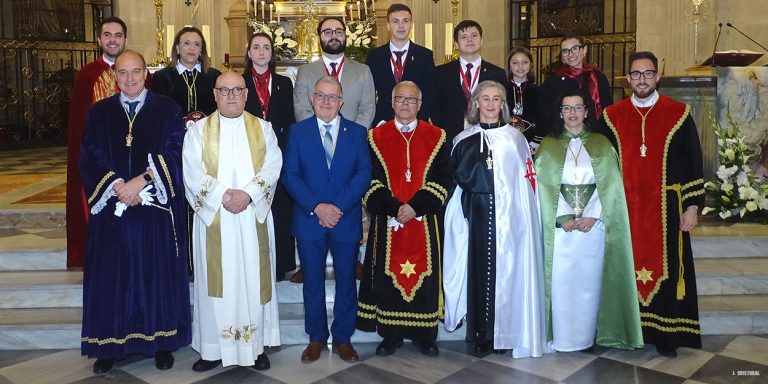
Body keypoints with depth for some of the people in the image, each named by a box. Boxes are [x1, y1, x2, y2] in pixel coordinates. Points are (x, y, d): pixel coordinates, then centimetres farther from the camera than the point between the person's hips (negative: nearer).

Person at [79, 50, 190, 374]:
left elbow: (174, 155, -6)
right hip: (111, 208, 2)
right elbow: (90, 158, 2)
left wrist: (140, 182, -17)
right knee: (111, 276, 5)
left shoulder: (167, 110, 2)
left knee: (159, 274, 5)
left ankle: (161, 342, 17)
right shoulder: (98, 113, 9)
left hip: (157, 209, -1)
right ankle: (110, 345, 17)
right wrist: (116, 185, -14)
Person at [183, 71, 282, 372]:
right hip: (213, 218, 0)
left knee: (253, 280, 6)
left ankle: (256, 345, 16)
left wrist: (247, 193, -18)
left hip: (253, 218, 1)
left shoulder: (263, 128, 8)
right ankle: (213, 348, 13)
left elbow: (272, 167, -3)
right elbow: (192, 173, -4)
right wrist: (223, 195, -17)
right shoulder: (198, 130, 5)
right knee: (216, 282, 4)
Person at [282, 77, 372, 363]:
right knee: (313, 282, 9)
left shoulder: (357, 132, 4)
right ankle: (317, 338, 23)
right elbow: (290, 175, -4)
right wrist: (316, 207, -16)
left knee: (346, 282, 9)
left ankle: (343, 338, 23)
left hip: (346, 219, 0)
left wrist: (338, 207, -16)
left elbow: (364, 174, -4)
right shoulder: (297, 131, 4)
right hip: (309, 219, 0)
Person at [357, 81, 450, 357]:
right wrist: (394, 208, -15)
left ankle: (425, 334, 17)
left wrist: (415, 207, -14)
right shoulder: (376, 137, 5)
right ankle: (391, 334, 16)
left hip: (425, 221, 0)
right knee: (388, 275, 4)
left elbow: (442, 179, -2)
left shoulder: (436, 137, 5)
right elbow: (371, 181, -1)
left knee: (424, 274, 4)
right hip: (387, 221, 0)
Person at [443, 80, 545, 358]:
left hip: (509, 219, 0)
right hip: (477, 217, 0)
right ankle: (481, 334, 10)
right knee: (479, 268, -1)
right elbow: (460, 177, 5)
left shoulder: (515, 138, 8)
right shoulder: (464, 140, 9)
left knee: (507, 269, 0)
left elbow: (526, 181, 5)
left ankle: (505, 332, 13)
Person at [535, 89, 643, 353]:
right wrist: (563, 218, -12)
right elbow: (545, 187, -1)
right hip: (559, 225, 0)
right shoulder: (548, 145, 6)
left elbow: (609, 187, 1)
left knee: (589, 281, 4)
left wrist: (592, 216, -12)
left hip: (594, 224, 1)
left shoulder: (601, 145, 8)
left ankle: (588, 337, 15)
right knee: (561, 281, 0)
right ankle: (562, 338, 10)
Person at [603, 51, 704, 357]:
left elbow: (692, 163, 2)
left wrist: (692, 206, -2)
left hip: (665, 209, -1)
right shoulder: (612, 117, 5)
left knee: (665, 269, 4)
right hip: (624, 209, 1)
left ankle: (665, 335, 16)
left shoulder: (678, 115, 2)